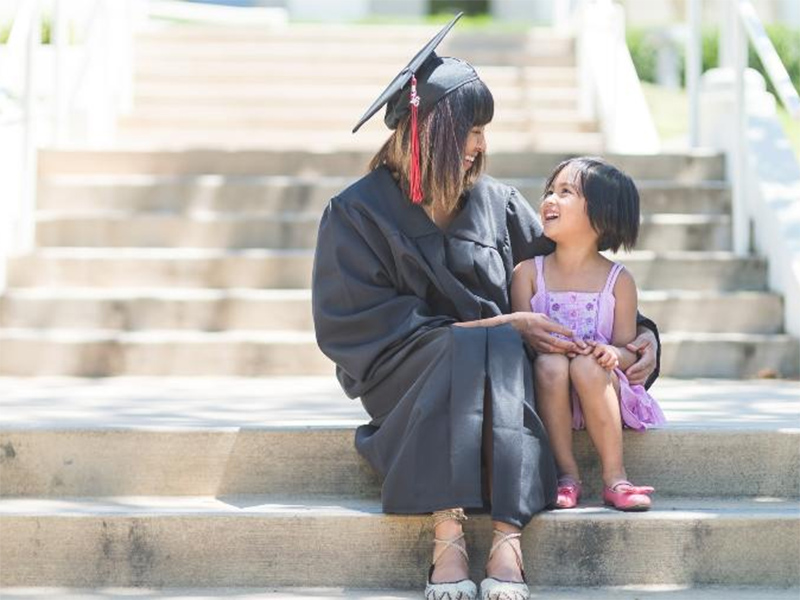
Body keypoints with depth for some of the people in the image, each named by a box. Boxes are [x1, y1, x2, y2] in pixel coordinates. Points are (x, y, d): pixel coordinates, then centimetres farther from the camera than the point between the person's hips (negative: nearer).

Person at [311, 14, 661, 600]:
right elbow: (362, 326, -8)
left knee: (500, 350, -34)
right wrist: (499, 327, -13)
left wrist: (642, 332, -2)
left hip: (498, 358, 3)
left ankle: (507, 536, -47)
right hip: (408, 374, -2)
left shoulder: (498, 204, 13)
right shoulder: (359, 212, 1)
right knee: (474, 349, -36)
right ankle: (448, 532, -45)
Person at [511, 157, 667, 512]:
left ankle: (614, 477, -29)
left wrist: (613, 353, -24)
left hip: (601, 389, -1)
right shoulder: (528, 273, 5)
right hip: (549, 393, 1)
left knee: (587, 365, -33)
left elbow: (628, 352, 0)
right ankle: (567, 475, -25)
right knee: (549, 362, -31)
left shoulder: (618, 280, 2)